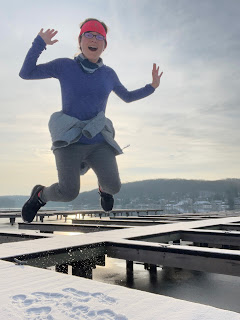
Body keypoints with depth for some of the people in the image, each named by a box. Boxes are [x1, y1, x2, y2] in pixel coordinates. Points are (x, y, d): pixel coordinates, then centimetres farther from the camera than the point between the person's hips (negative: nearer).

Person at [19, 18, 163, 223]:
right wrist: (40, 43, -6)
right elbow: (25, 73, 2)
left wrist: (152, 87, 10)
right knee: (69, 193, -21)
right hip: (69, 141, -2)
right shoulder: (65, 65, 1)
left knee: (113, 186, -15)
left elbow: (127, 97, 22)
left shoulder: (108, 73, 8)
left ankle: (103, 187, 25)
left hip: (99, 142, 3)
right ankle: (41, 194, 15)